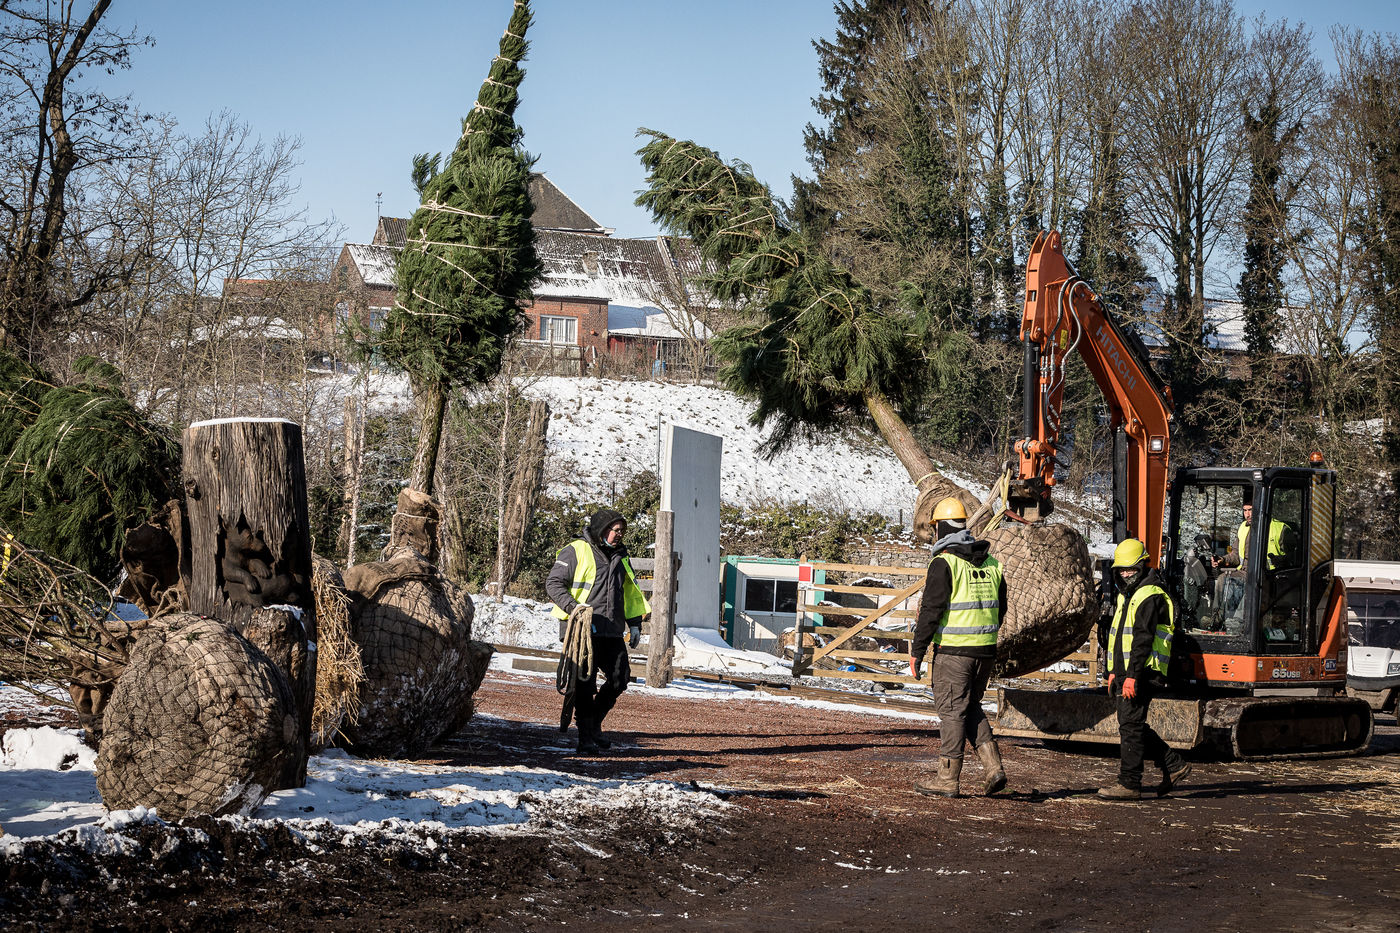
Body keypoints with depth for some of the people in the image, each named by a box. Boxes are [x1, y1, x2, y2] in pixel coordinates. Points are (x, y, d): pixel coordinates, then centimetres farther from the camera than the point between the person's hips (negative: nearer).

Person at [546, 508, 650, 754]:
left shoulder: (620, 557, 19)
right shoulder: (576, 552, -3)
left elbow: (630, 594, 28)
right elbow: (553, 584, -7)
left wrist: (635, 623, 21)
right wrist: (573, 606, -20)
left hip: (612, 632, 6)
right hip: (584, 631, -6)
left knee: (620, 678, 2)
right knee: (585, 683, -4)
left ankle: (594, 722, 22)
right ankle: (585, 738, 2)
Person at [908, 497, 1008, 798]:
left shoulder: (944, 563, -11)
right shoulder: (990, 563, 11)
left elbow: (931, 611, -14)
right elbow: (1000, 609, 17)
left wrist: (917, 651, -8)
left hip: (953, 651, -6)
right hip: (986, 650, 6)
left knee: (952, 711, 0)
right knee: (971, 707, 18)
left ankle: (948, 779, 4)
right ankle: (992, 766, 7)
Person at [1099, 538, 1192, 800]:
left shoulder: (1149, 596, -13)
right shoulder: (1127, 596, 20)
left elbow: (1143, 639, -21)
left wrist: (1132, 675, -25)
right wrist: (1114, 671, 23)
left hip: (1143, 673, -10)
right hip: (1126, 673, 10)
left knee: (1130, 726, -9)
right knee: (1130, 726, 12)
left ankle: (1129, 784, -5)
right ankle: (1175, 765, 21)